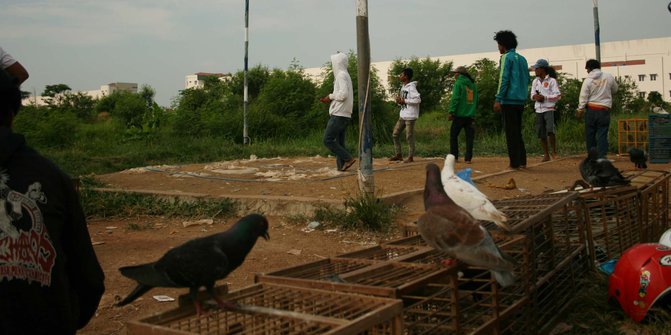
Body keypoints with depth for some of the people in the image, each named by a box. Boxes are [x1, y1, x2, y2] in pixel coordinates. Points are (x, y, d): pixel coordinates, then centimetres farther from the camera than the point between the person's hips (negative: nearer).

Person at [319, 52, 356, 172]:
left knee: (328, 140, -8)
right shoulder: (346, 76, 19)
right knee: (339, 142, 9)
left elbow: (343, 94, -22)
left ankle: (348, 158, -11)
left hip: (339, 115, -10)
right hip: (345, 115, 10)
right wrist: (329, 100, 13)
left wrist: (331, 96, -6)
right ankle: (341, 166, 5)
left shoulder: (341, 75, -11)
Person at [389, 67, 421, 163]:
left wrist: (404, 101, -19)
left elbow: (418, 100, -24)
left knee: (409, 137, -2)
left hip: (410, 116, -9)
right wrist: (399, 100, 0)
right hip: (402, 115, 9)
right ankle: (398, 155, 20)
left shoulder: (411, 87, -14)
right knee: (395, 134, 9)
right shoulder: (403, 87, 14)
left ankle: (410, 157, 8)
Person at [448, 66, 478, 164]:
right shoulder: (473, 84, 14)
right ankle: (468, 158, 2)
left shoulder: (458, 83, -6)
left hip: (460, 114, -5)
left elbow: (455, 98, -15)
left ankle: (454, 157, 5)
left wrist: (451, 112, -15)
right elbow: (476, 101, 17)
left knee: (453, 135, 6)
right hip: (470, 115, 5)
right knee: (469, 136, 5)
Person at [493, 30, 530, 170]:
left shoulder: (506, 57, -6)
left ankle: (515, 163, -3)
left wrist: (498, 99, -16)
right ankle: (522, 161, 12)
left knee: (511, 132, -4)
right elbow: (527, 79, 17)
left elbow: (504, 79, -15)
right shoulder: (522, 59, 16)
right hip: (521, 100, 8)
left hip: (509, 100, -7)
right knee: (517, 131, 14)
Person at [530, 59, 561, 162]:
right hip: (538, 110, 6)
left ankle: (554, 152, -5)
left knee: (550, 130, -21)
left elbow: (558, 96, -7)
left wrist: (544, 97, -17)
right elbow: (532, 94, 16)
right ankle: (546, 155, 14)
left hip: (549, 109, -6)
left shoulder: (551, 80, -4)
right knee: (541, 134, 5)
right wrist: (535, 97, -8)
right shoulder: (535, 81, 13)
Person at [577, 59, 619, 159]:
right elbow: (615, 90, 16)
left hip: (591, 110, -1)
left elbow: (583, 97, -7)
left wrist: (580, 109, 1)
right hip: (605, 110, 1)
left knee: (590, 134, 10)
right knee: (602, 134, 0)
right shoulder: (608, 77, 1)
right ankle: (601, 156, -8)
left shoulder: (588, 80, -6)